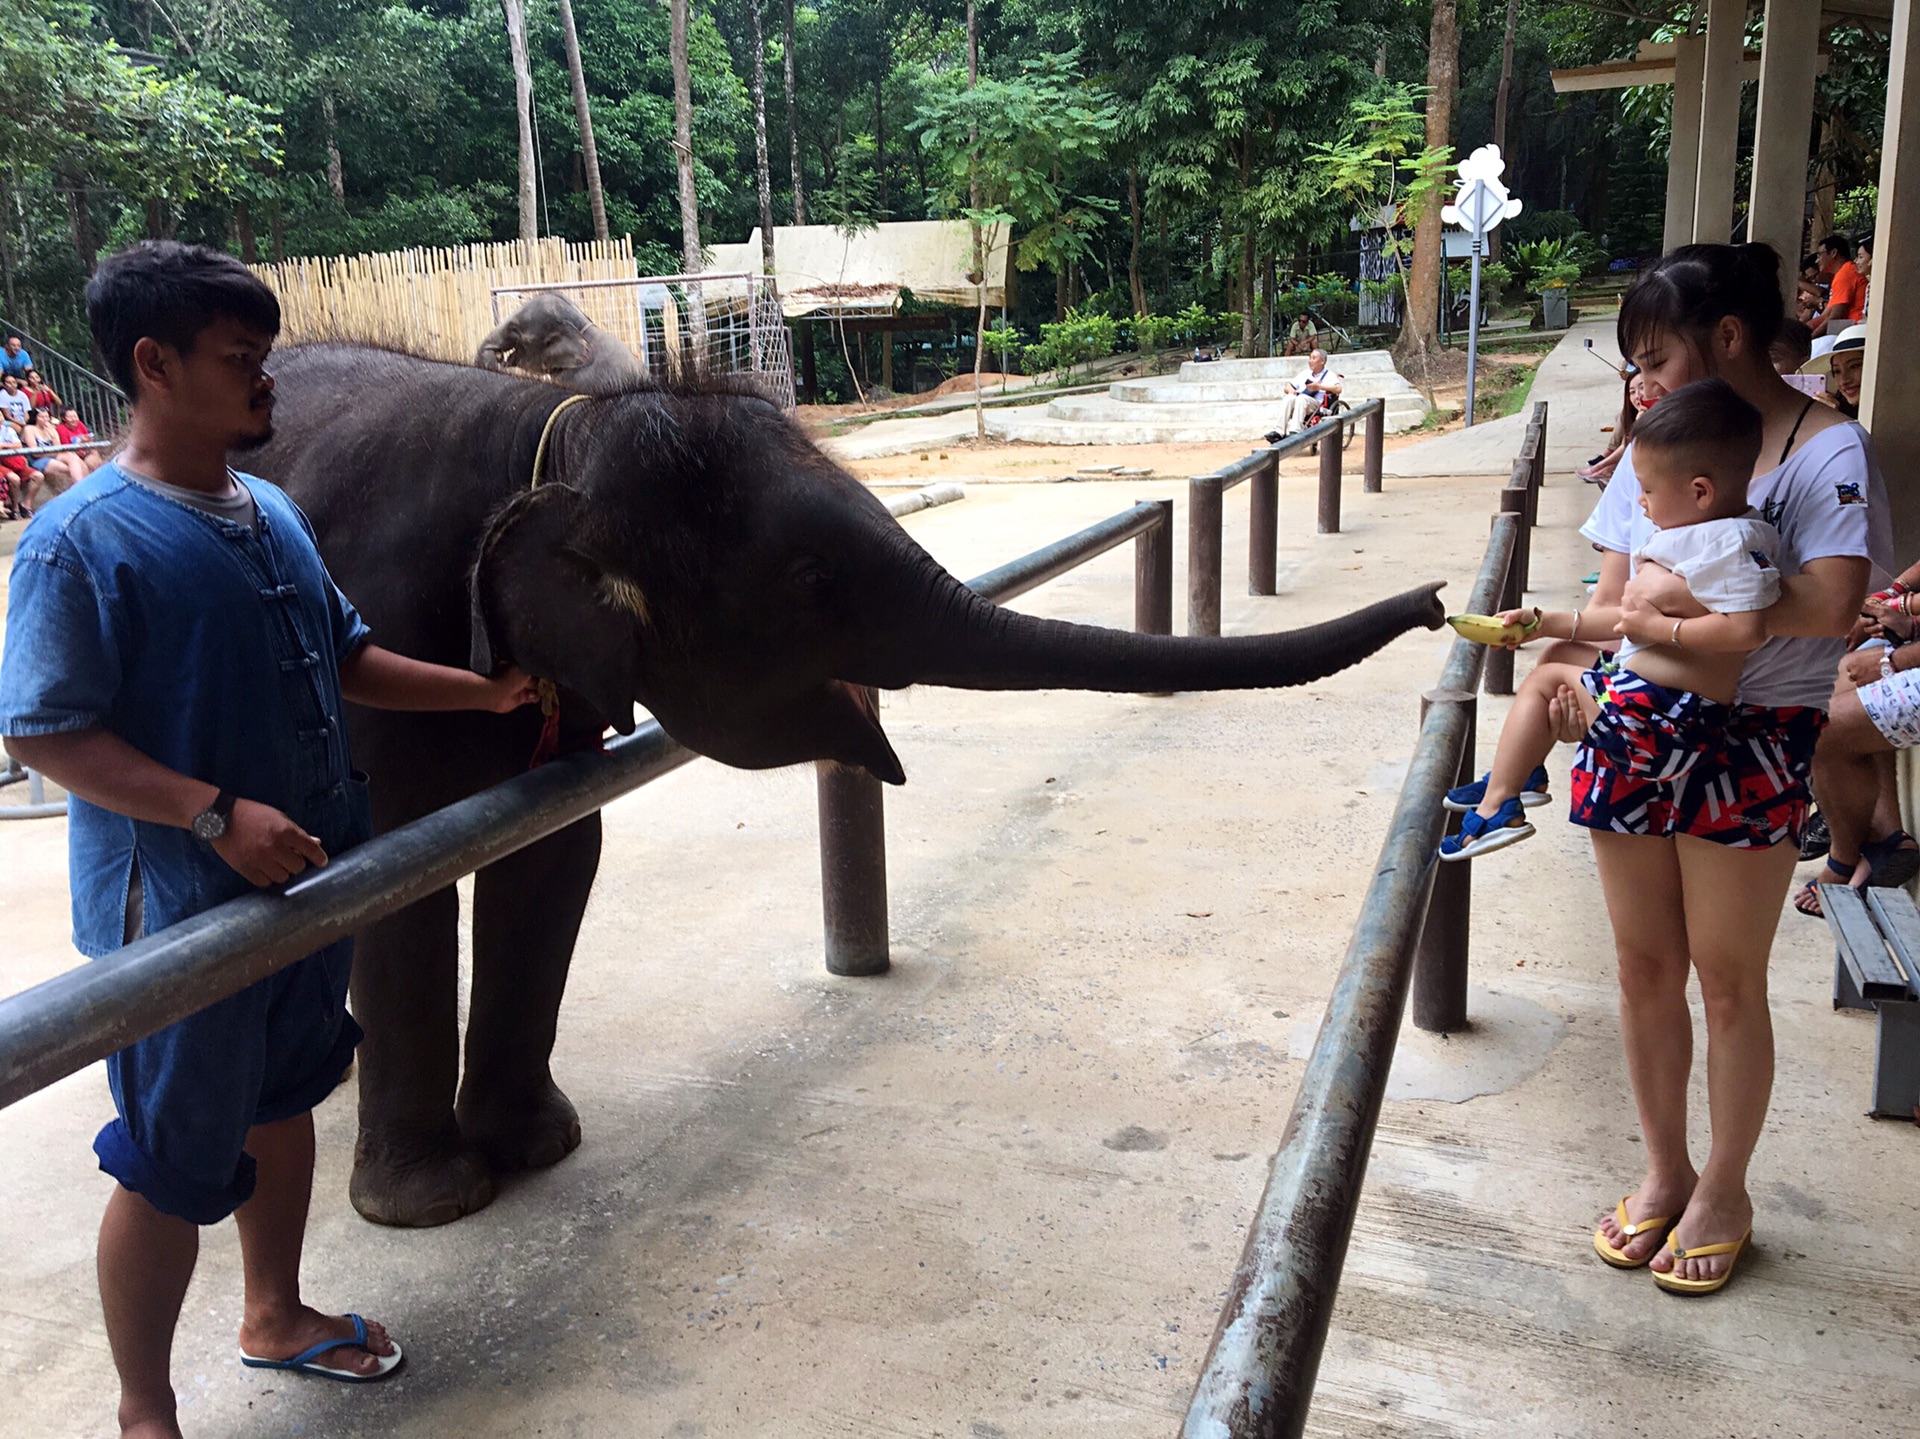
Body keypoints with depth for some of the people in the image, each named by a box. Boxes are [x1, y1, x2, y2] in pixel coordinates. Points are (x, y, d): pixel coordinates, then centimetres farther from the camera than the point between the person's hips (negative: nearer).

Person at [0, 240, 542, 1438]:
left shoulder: (274, 514, 6)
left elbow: (346, 660, 15)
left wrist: (486, 692, 8)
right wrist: (215, 816, -27)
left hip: (310, 879, 8)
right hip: (180, 913, -7)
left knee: (282, 1102, 23)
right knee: (175, 1164, 5)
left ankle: (277, 1315, 45)